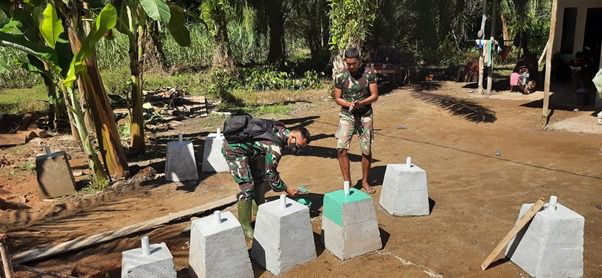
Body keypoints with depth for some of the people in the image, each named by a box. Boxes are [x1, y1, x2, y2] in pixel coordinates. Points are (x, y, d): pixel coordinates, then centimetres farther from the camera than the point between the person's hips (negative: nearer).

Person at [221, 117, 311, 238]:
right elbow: (270, 173, -17)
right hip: (234, 150, -10)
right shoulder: (276, 147, -28)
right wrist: (286, 189, -6)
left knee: (259, 177, 18)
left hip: (245, 147, 11)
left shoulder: (281, 129, -3)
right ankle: (245, 227, -1)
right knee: (248, 186, -13)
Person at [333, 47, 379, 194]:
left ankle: (365, 181, 23)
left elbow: (375, 95, -4)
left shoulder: (369, 73, -5)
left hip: (365, 115, 0)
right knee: (341, 148, -13)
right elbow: (337, 98, 2)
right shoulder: (340, 76, -4)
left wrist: (360, 103, -22)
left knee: (367, 150, 4)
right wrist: (350, 104, -18)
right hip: (347, 115, 0)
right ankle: (347, 182, 0)